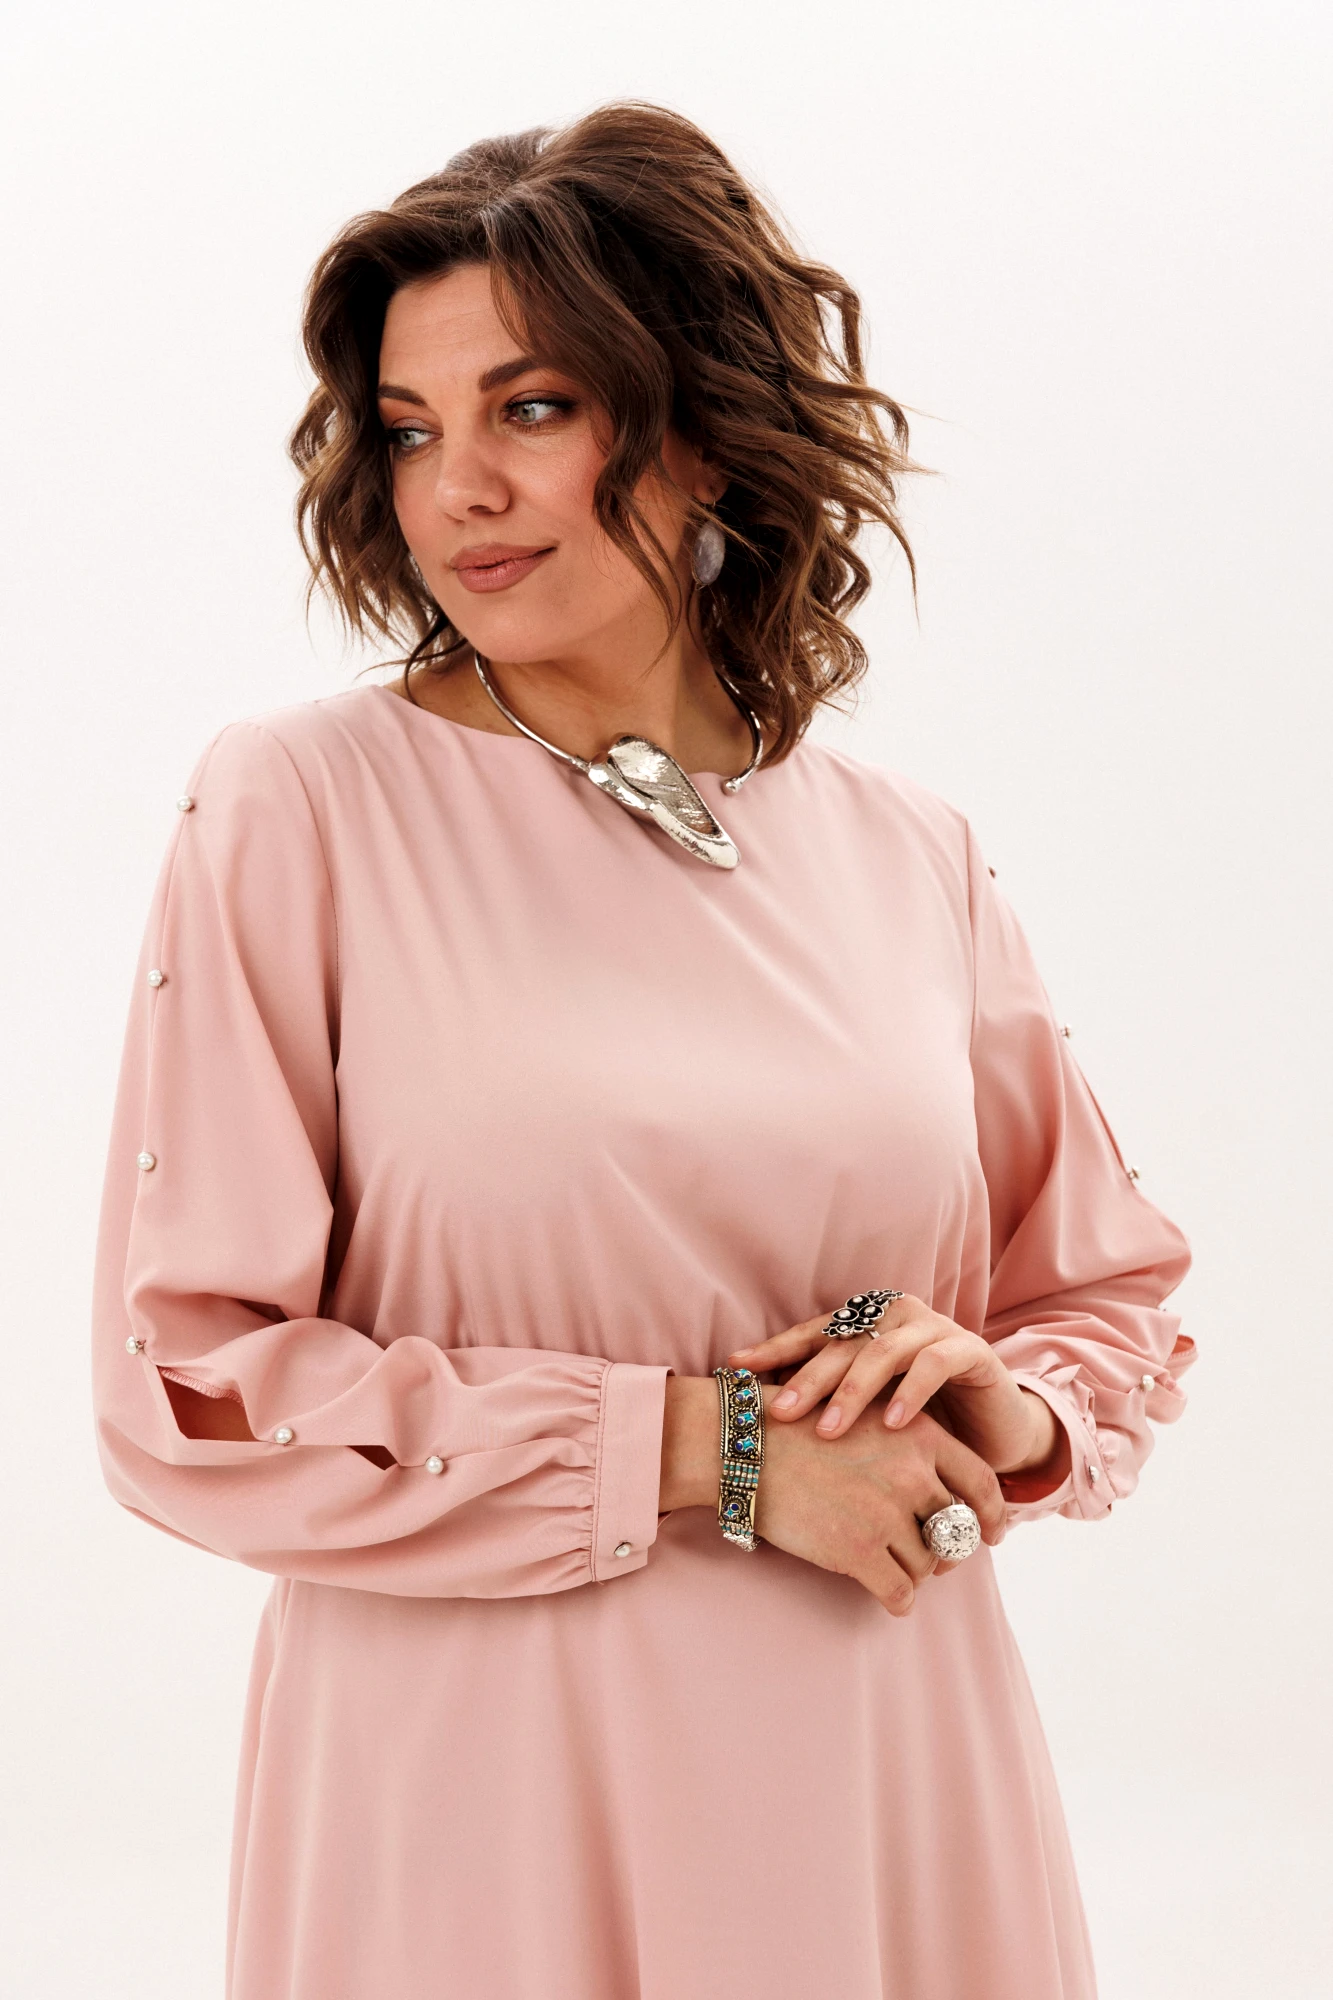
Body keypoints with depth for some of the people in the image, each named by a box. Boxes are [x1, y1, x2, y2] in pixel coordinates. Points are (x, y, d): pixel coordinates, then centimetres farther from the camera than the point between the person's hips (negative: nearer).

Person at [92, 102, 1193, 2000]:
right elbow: (191, 1394, -10)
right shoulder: (296, 810, -6)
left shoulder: (913, 859, 4)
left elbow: (1117, 1306, 15)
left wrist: (1008, 1406, -7)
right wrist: (705, 1449, -14)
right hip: (473, 1813, -3)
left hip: (884, 1801, 4)